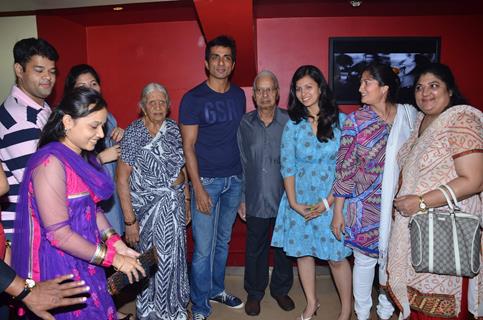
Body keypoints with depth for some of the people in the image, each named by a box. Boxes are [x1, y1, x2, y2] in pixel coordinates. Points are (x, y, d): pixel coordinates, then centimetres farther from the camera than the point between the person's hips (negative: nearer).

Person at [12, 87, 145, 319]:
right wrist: (114, 259, -17)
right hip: (58, 267, -7)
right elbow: (59, 234, -23)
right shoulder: (51, 162, -22)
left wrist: (117, 244, -1)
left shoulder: (83, 158, 4)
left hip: (84, 260, 8)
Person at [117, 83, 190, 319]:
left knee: (175, 258, 14)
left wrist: (186, 201, 9)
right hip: (148, 207, -4)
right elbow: (122, 180, -13)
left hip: (175, 204, 5)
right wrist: (129, 220, -15)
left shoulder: (173, 128, 3)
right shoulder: (133, 134, -12)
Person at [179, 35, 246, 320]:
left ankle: (217, 289, 37)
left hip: (235, 179, 5)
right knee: (203, 248, 1)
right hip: (207, 180, -4)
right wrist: (198, 188, -14)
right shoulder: (193, 99, -9)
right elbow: (188, 146, -9)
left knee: (223, 241, 17)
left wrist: (244, 176, 7)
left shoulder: (239, 95, 6)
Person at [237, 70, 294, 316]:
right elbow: (241, 164, 5)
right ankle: (254, 292, 35)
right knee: (255, 250, 13)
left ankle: (281, 290, 38)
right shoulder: (245, 124, 0)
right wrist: (242, 199, 5)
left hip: (284, 199, -1)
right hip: (256, 200, 1)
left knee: (284, 247, 15)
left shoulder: (289, 122, -6)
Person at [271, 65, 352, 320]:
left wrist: (329, 201, -10)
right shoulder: (293, 125, 0)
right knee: (302, 251, 12)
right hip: (300, 200, 2)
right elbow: (287, 166, -1)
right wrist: (293, 202, -8)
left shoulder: (341, 121, -5)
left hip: (333, 200, -2)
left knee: (336, 256, 4)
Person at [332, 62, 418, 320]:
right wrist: (338, 212, -6)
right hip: (365, 206, -2)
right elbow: (344, 169, -7)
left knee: (390, 260, 16)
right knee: (364, 259, 12)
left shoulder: (410, 115, -4)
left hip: (398, 205, 2)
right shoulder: (356, 121, -8)